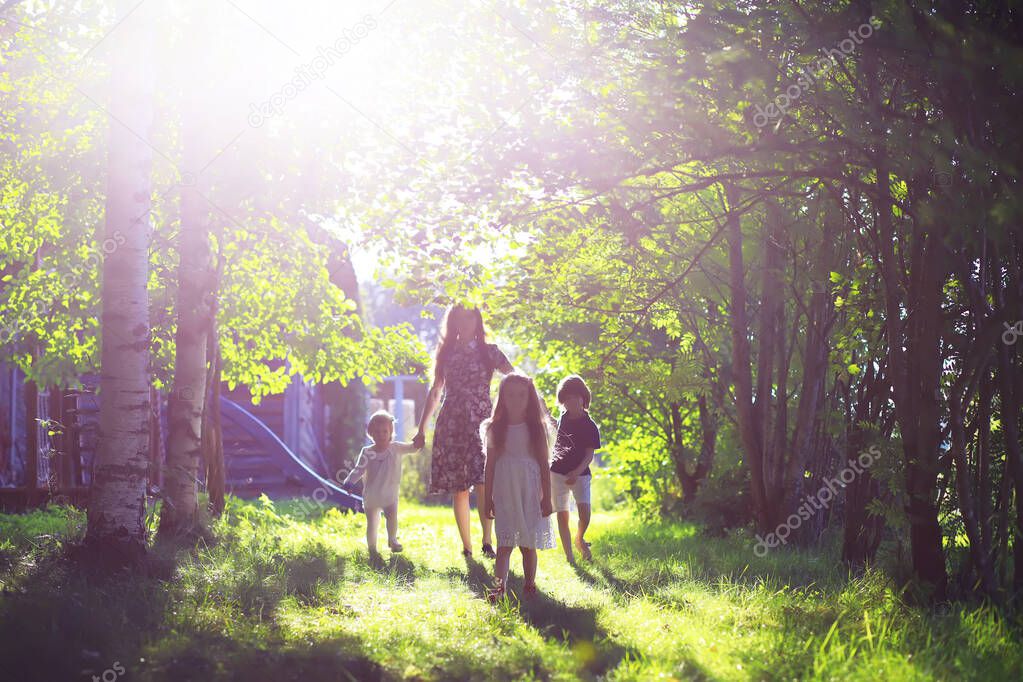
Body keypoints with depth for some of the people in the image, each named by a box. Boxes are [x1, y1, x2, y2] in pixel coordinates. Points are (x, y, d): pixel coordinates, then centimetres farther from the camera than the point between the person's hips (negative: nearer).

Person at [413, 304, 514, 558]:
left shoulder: (489, 352, 5)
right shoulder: (446, 353, 13)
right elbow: (435, 392, 21)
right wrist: (422, 428, 21)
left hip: (481, 423, -2)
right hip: (451, 424, 2)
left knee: (484, 483, -18)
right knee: (459, 488, -1)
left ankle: (487, 542, -13)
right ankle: (466, 547, 5)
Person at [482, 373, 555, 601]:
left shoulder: (537, 428, 2)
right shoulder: (496, 429, 4)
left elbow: (544, 465, 2)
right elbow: (490, 465, 7)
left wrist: (546, 498, -1)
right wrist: (488, 498, 5)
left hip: (530, 494, 0)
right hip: (504, 494, 0)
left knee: (528, 544, 5)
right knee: (504, 543, -8)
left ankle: (529, 585, 17)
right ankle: (498, 586, -17)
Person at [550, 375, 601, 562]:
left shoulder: (590, 427, -6)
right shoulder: (563, 419, 8)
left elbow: (589, 455, -13)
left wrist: (576, 472, -25)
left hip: (580, 474, -4)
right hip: (557, 473, 4)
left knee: (584, 512, -18)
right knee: (562, 516, 1)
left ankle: (579, 540, 12)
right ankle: (569, 556, 6)